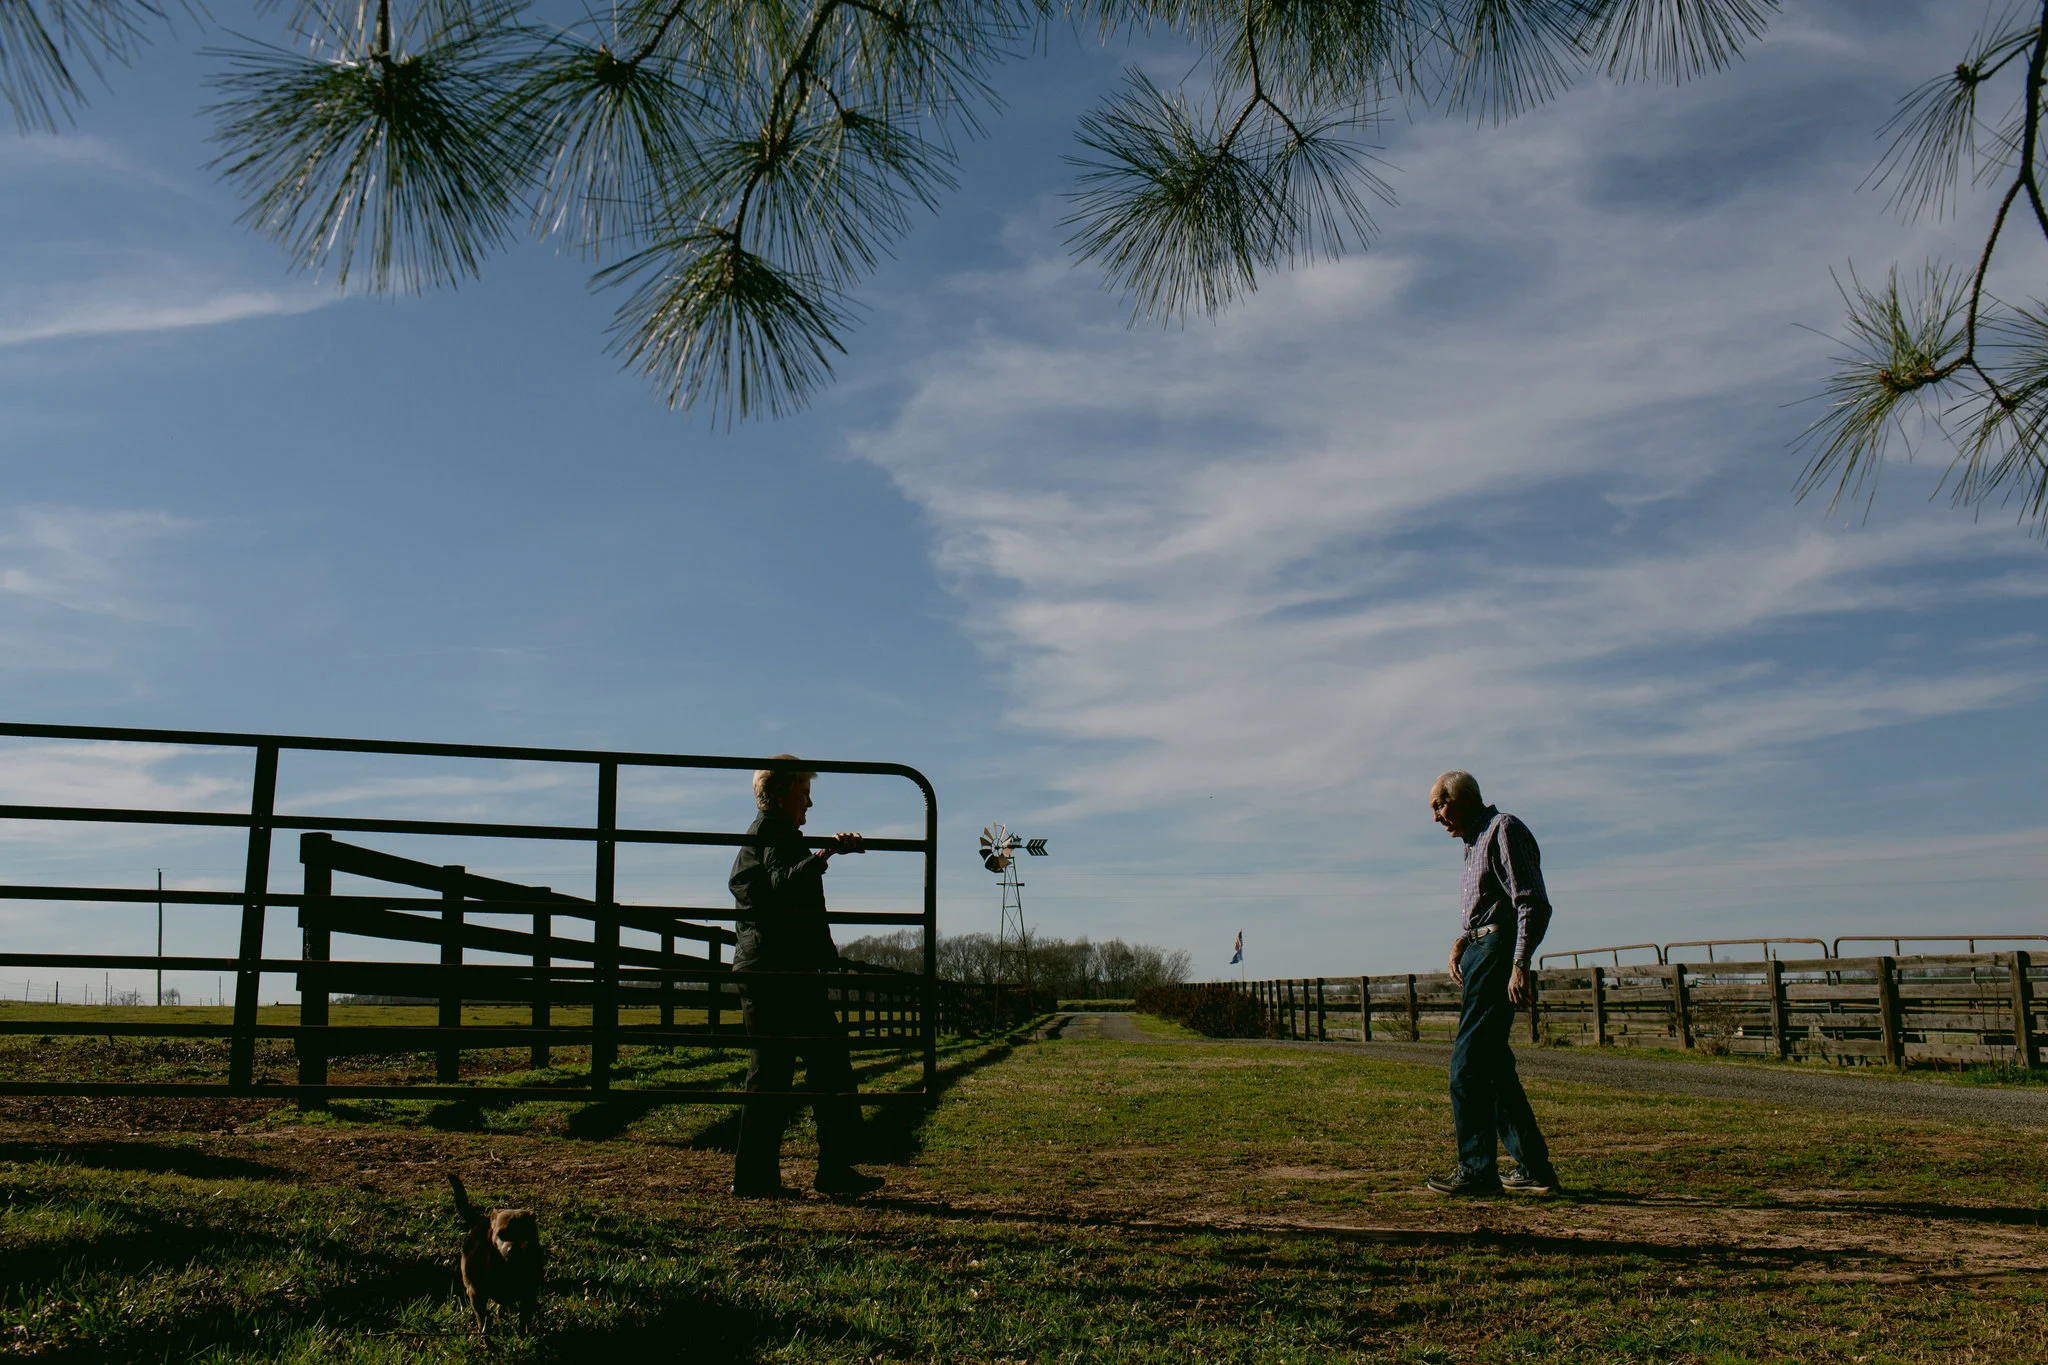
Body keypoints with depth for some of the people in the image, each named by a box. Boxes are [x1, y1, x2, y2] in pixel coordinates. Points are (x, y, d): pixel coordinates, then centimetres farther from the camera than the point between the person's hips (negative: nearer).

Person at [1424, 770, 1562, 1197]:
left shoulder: (1503, 830, -8)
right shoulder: (1476, 841, 22)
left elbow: (1533, 904, -17)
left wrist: (1519, 964, -25)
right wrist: (1461, 941, 9)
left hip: (1498, 951, -10)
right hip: (1480, 951, 10)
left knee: (1467, 1064, -12)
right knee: (1493, 1065, 11)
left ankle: (1477, 1170, -10)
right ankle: (1533, 1168, 15)